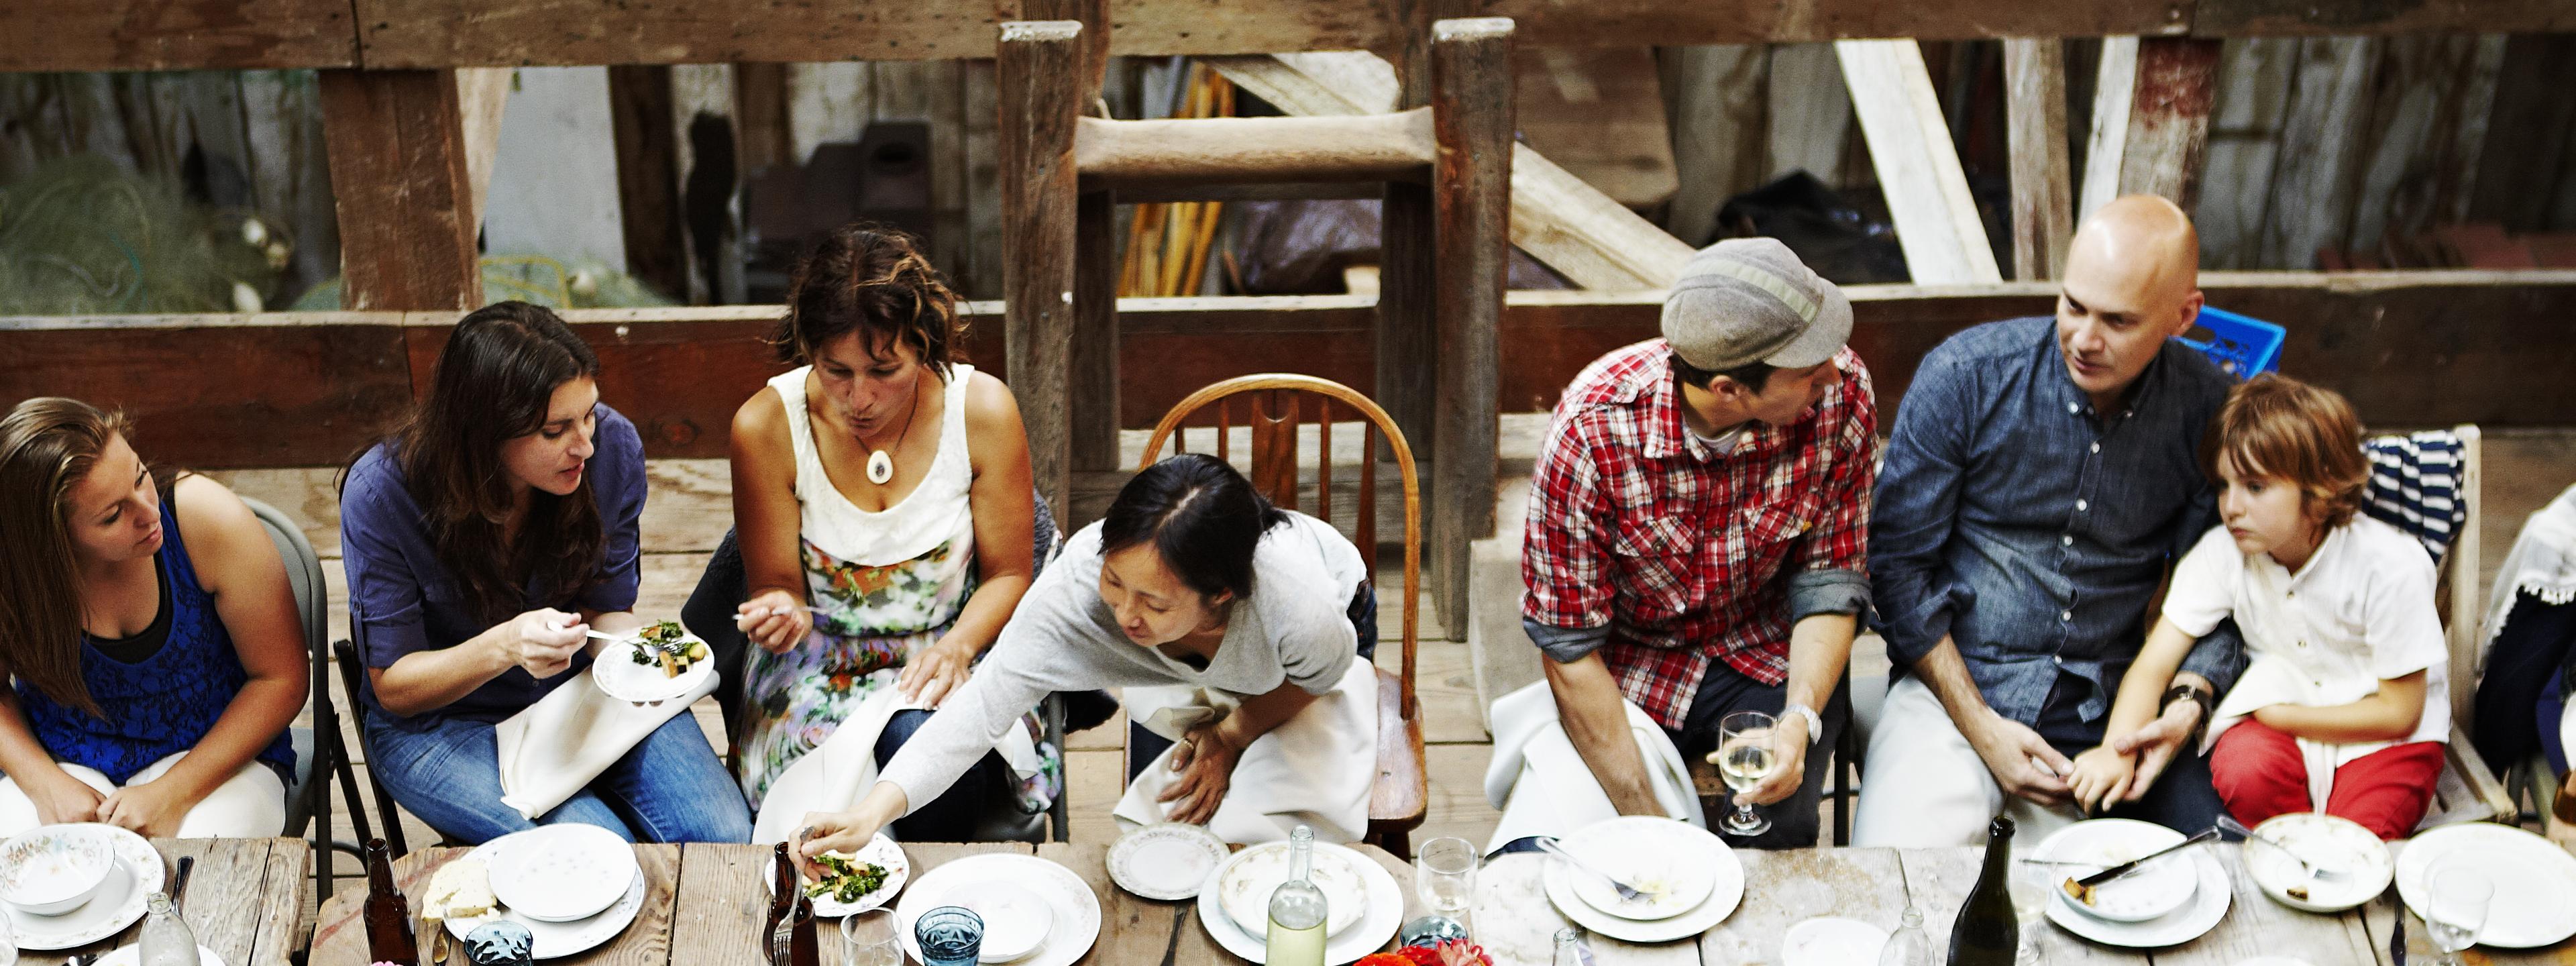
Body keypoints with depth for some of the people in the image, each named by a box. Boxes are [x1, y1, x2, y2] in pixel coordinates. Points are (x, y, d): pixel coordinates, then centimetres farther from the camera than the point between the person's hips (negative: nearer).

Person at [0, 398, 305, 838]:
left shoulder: (208, 520, -19)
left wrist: (172, 794, -20)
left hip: (214, 754, -1)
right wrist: (46, 784, -17)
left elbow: (282, 679, -12)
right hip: (64, 764, 1)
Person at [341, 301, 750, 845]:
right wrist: (504, 647, -36)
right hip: (441, 719, -3)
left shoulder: (613, 448, -16)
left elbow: (608, 608, -1)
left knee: (725, 835, -18)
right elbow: (393, 685, -16)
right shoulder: (381, 494, -23)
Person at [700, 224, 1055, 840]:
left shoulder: (983, 410, -12)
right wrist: (781, 615, -27)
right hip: (819, 660, 0)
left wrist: (957, 645, -21)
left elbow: (1008, 574, -1)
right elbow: (777, 587, -2)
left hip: (944, 656, 1)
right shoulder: (766, 425, -13)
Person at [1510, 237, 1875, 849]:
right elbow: (1569, 644, -19)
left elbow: (1830, 581, -9)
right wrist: (1644, 816, -23)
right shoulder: (1593, 427, -27)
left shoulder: (1840, 392, -21)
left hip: (1771, 660, 1)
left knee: (1778, 830, -23)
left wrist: (1800, 719, -28)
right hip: (1632, 667, -1)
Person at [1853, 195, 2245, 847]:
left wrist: (2188, 703, -12)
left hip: (2114, 710, 3)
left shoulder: (2209, 411, -1)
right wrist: (1979, 726, -10)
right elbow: (1898, 560, -4)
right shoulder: (1966, 376, -8)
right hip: (1955, 688, -3)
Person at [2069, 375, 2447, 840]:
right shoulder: (2220, 554, -12)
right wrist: (2117, 751, -35)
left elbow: (2398, 712, -14)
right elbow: (2153, 665, -15)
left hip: (2378, 731, -3)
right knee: (2243, 771, -31)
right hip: (2279, 713, 3)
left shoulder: (2391, 567, -21)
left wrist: (2271, 714, -16)